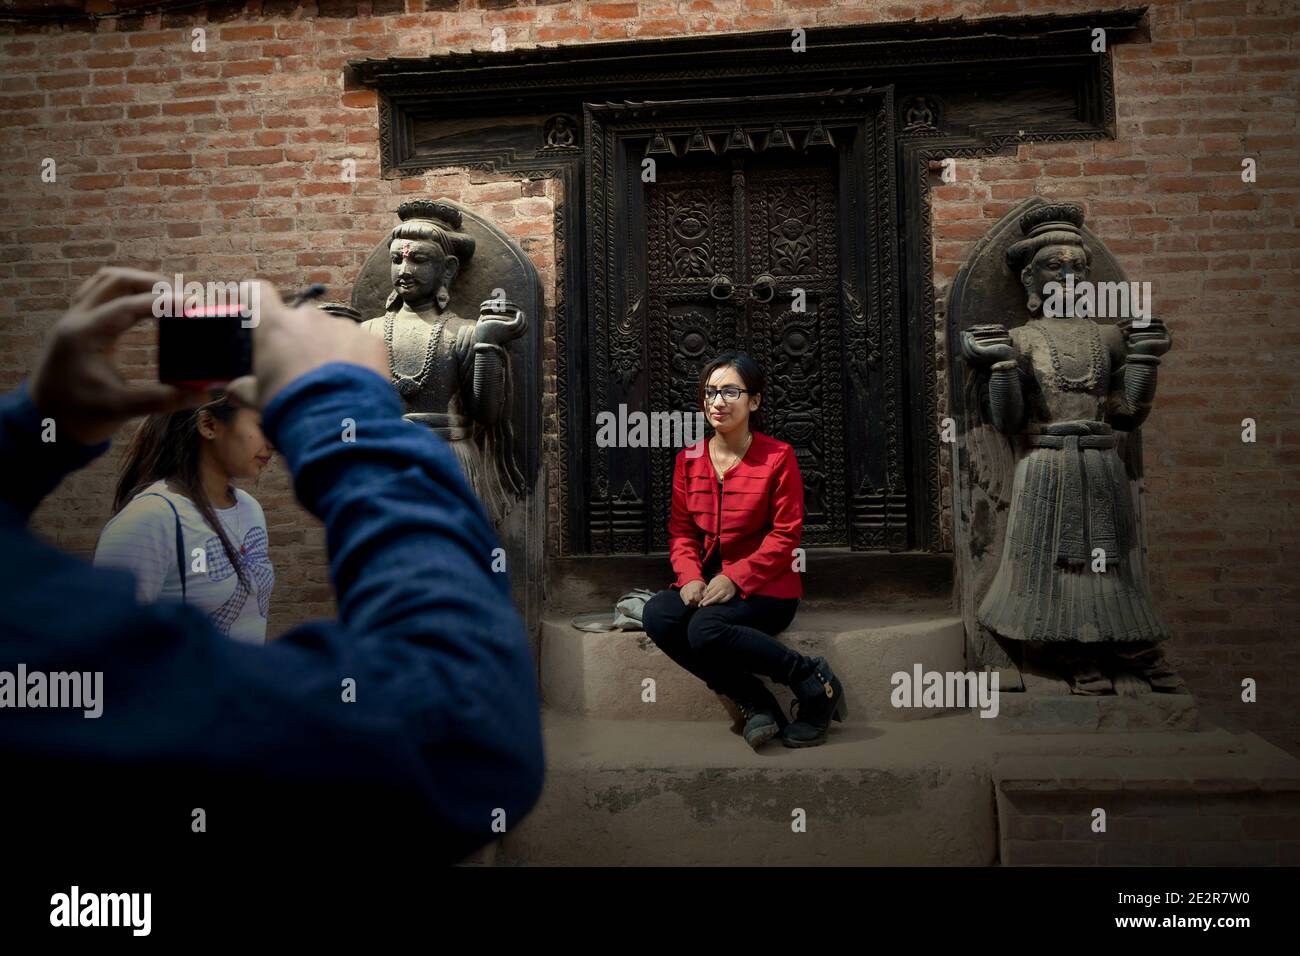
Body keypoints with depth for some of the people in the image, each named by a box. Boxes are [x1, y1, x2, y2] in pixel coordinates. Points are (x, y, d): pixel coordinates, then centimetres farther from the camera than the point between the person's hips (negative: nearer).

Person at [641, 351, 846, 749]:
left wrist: (735, 579, -19)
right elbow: (681, 530, 9)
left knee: (705, 630, -33)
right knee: (656, 615, -24)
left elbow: (785, 535, -9)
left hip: (765, 586, -5)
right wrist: (690, 577, -11)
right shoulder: (688, 459, 8)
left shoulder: (778, 456, -6)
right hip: (707, 581, 6)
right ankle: (754, 702, -12)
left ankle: (814, 680, -12)